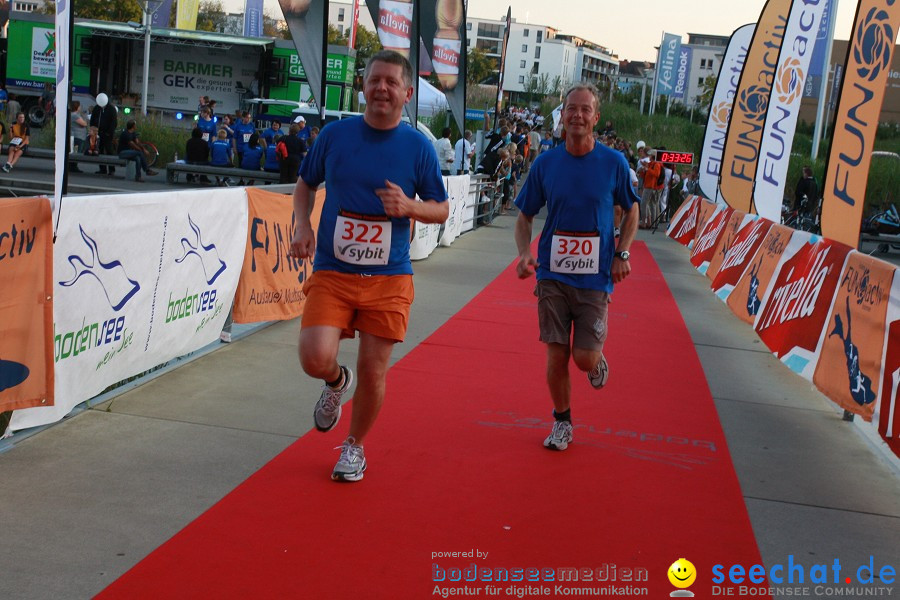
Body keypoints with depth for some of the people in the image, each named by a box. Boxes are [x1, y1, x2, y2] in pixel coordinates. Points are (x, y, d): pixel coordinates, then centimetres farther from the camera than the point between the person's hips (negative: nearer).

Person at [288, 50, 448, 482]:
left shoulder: (418, 147, -1)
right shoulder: (335, 134, 2)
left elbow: (442, 210, 6)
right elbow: (305, 183, 17)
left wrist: (409, 207, -15)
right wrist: (302, 225, -1)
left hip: (388, 278, 0)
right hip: (332, 272, 1)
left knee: (373, 372, 2)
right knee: (316, 359, -17)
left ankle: (354, 446, 29)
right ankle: (336, 383, 22)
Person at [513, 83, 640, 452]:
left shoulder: (614, 163, -2)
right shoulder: (545, 163, 0)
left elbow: (632, 210, 12)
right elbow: (524, 217, 8)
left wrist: (621, 254, -1)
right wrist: (524, 253, -10)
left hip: (595, 278, -1)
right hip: (553, 276, 1)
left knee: (585, 358, -4)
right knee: (556, 356, 3)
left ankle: (598, 361, 33)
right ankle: (562, 422, 23)